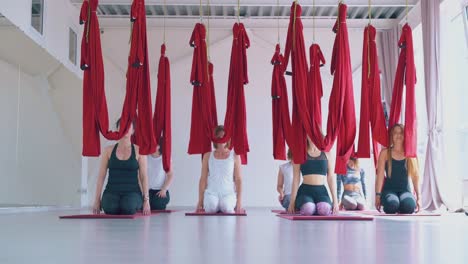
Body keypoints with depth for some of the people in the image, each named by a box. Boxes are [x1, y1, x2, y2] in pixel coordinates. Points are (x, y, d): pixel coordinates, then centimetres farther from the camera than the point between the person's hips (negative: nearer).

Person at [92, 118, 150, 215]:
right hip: (112, 192, 1)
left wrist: (146, 200, -6)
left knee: (128, 208, -34)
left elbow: (143, 176, 2)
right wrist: (97, 200, 2)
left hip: (132, 192, -1)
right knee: (110, 208, -31)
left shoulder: (139, 151, 4)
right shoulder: (108, 151, 7)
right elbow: (101, 176, 7)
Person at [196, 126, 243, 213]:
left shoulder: (235, 156, 5)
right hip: (211, 192, 0)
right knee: (211, 207, -33)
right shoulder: (208, 156, 8)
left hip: (229, 193, 0)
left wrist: (239, 201, -3)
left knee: (226, 207, -33)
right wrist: (200, 201, 4)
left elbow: (238, 179, 4)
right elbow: (203, 179, 9)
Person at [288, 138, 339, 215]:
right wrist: (292, 202, 4)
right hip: (305, 190, -1)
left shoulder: (326, 153, 9)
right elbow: (296, 179, 6)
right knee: (308, 209, -34)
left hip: (322, 191, 1)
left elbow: (331, 178, 9)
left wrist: (335, 200, 3)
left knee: (325, 210, -32)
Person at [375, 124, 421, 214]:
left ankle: (402, 213, 5)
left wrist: (418, 197, 4)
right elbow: (380, 175, 2)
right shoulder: (385, 153, 5)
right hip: (389, 189, -1)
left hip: (405, 190, 1)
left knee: (409, 206, -33)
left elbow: (415, 176, 8)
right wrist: (378, 195, -5)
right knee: (392, 204, -36)